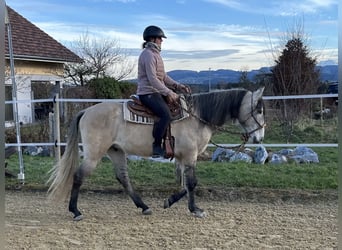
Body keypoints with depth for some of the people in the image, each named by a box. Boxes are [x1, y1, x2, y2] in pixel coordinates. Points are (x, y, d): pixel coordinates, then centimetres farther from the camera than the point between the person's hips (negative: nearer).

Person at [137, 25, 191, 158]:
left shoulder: (155, 54, 20)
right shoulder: (148, 54, -12)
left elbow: (164, 77, 20)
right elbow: (152, 79, -21)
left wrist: (178, 86, 8)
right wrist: (168, 92, -24)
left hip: (156, 92, 11)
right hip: (148, 93, -11)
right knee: (166, 115, -29)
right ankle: (156, 147, -23)